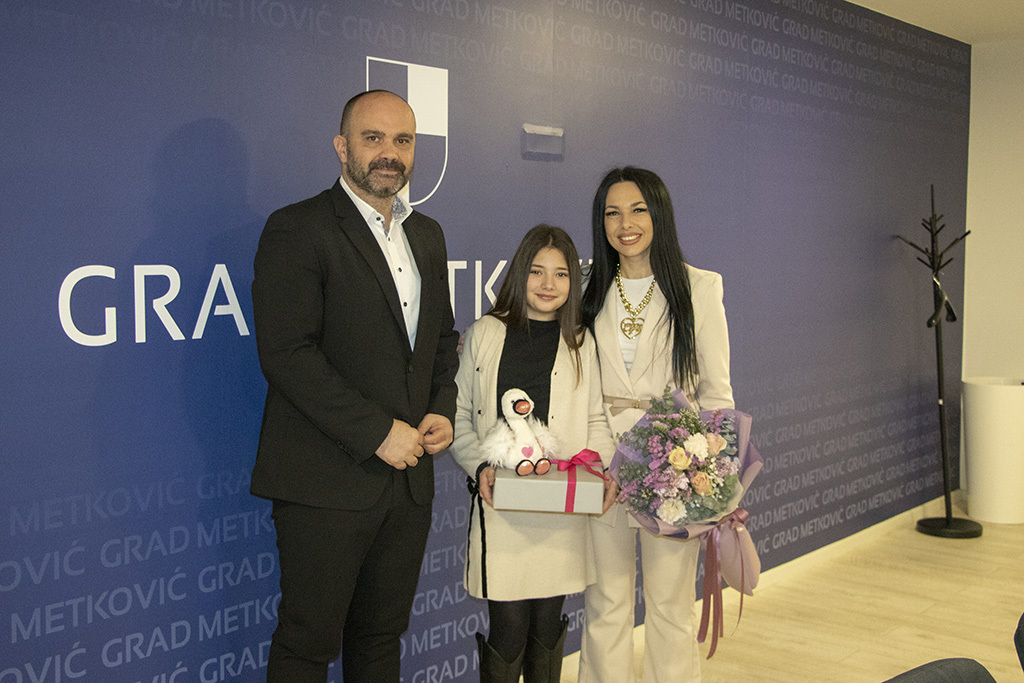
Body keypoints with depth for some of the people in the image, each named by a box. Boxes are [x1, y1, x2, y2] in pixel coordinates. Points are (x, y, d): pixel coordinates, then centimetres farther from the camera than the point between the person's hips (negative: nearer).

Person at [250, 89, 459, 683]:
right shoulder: (297, 229, -10)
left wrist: (442, 411, 3)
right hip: (327, 481, -6)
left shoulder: (428, 236, 13)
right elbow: (286, 353, -18)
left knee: (383, 635, 18)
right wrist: (378, 432, -19)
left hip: (408, 476, 7)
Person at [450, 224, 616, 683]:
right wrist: (480, 465, -9)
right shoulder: (484, 335, 5)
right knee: (508, 627, -3)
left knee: (547, 624, 10)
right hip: (501, 505, -2)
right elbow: (460, 416, 7)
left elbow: (596, 420, 10)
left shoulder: (582, 344, 9)